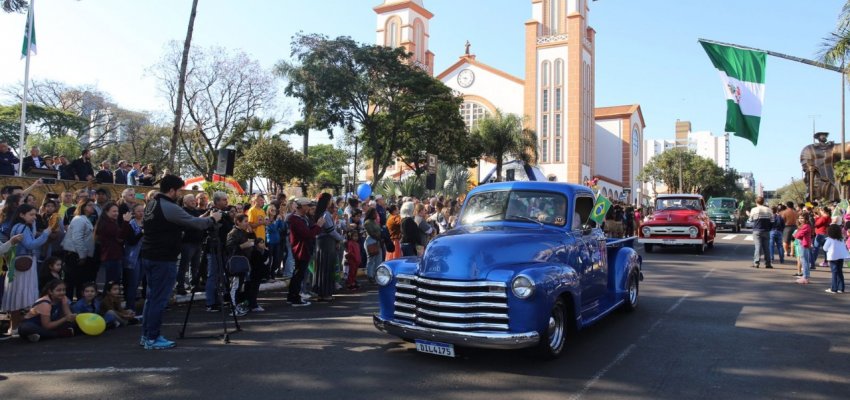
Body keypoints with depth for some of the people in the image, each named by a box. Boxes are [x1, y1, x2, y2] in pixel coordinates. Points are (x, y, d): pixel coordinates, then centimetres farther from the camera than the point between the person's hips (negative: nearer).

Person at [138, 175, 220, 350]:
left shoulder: (150, 205, 12)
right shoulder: (170, 208, -17)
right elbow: (195, 223, -13)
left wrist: (203, 218, 18)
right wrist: (212, 219, 3)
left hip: (148, 256, 9)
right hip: (163, 259, -9)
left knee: (152, 296, 17)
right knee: (159, 299, -2)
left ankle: (146, 334, 23)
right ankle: (152, 339, 4)